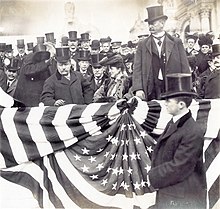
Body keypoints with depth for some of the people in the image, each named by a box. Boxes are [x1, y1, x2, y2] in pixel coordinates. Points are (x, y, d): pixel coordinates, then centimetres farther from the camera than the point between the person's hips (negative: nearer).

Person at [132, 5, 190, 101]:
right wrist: (138, 89, -11)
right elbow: (137, 69, 2)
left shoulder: (176, 43, 8)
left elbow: (185, 68, 5)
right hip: (151, 92, 0)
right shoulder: (142, 45, 8)